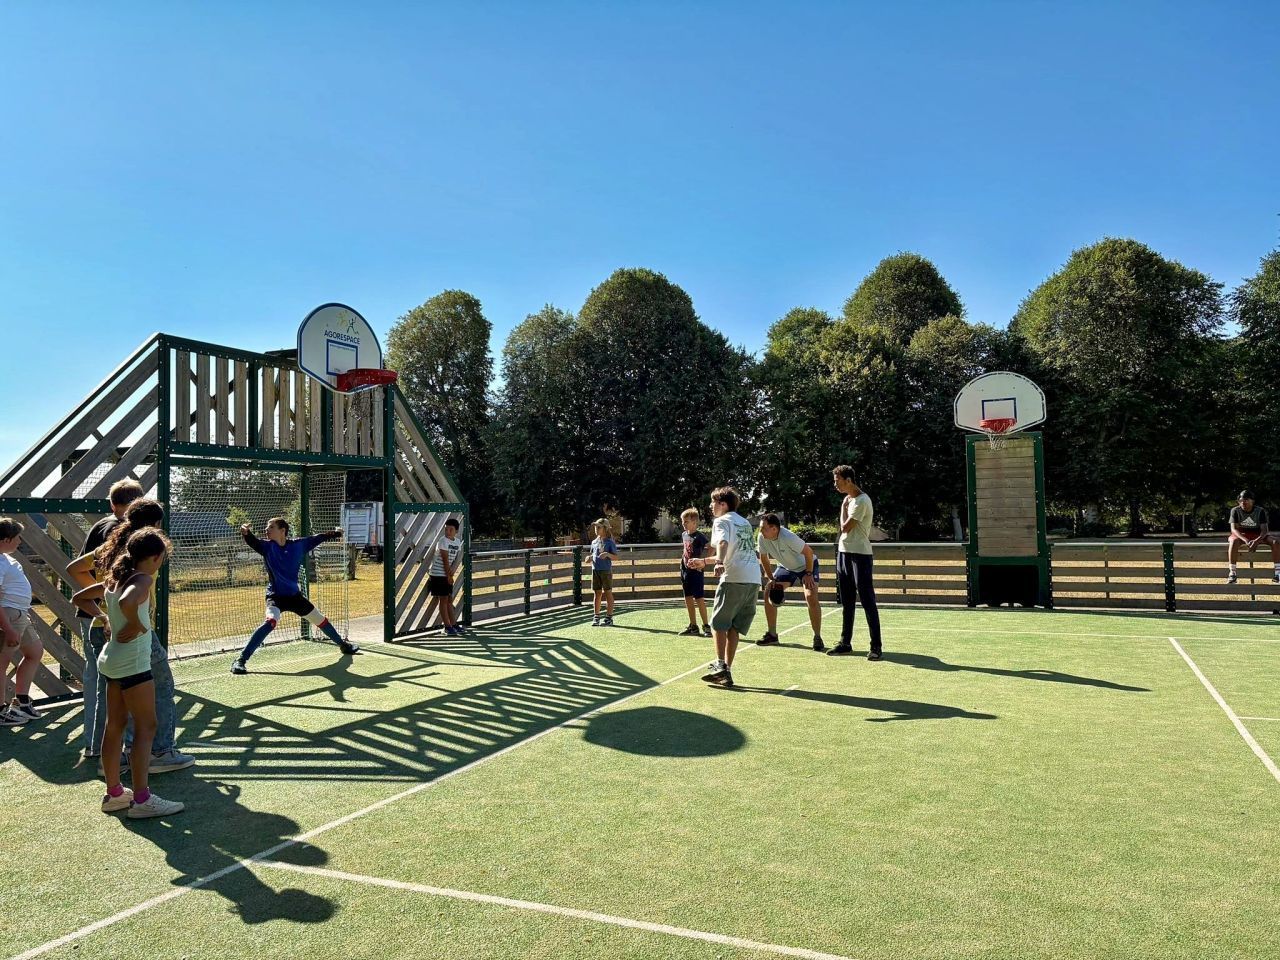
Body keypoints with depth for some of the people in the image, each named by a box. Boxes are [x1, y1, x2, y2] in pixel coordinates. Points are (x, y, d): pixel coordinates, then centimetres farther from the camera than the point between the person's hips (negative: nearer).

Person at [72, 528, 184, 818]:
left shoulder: (115, 578, 10)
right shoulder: (143, 579, -16)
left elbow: (80, 598, 22)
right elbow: (127, 602, -37)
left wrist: (103, 618, 15)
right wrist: (136, 625, -22)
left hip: (112, 659, 9)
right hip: (133, 663, -9)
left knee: (115, 725, 15)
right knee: (145, 728, -3)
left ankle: (114, 793, 24)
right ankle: (141, 800, -2)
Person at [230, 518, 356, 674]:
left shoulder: (298, 545, -6)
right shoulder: (267, 546, -12)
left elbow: (318, 538, 3)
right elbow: (253, 542, -32)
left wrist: (335, 533, -7)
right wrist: (246, 533, -53)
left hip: (295, 595, 4)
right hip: (276, 596, -4)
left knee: (321, 620, 18)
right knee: (270, 622, -33)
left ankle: (343, 644, 43)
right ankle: (240, 660, -29)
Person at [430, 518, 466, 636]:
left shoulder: (458, 541, 5)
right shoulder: (444, 541, -15)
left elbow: (457, 558, 2)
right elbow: (445, 560, -16)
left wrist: (453, 569, -17)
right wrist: (449, 576, -14)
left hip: (447, 575, 7)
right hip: (438, 575, -7)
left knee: (449, 600, 13)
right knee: (444, 600, -4)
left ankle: (454, 625, 20)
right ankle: (448, 628, 0)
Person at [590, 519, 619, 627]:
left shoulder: (610, 542, -5)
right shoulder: (594, 542, 12)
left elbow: (615, 557, -7)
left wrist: (607, 554, -24)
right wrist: (590, 558, -1)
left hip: (606, 570, -5)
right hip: (595, 570, 5)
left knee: (608, 593, 1)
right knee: (597, 593, 8)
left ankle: (609, 618, 5)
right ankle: (596, 617, 14)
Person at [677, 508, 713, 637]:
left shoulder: (699, 536, -13)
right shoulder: (684, 535, 11)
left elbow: (711, 548, -21)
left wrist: (703, 561, -21)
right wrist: (684, 557, 12)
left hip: (696, 571, -8)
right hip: (685, 570, 8)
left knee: (699, 599, -6)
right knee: (688, 598, 11)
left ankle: (706, 626, 2)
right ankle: (693, 626, 19)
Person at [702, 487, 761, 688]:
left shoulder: (722, 521, 2)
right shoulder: (744, 522, 26)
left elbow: (723, 543, -20)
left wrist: (719, 562, -38)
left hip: (734, 578, -7)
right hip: (754, 579, 7)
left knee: (720, 624, 2)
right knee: (733, 627, 10)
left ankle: (721, 666, -6)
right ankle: (726, 670, 9)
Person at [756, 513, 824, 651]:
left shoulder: (788, 537, -38)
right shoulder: (762, 538, -20)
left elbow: (808, 551, -28)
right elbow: (764, 559, -4)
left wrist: (808, 574, -24)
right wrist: (771, 579, -6)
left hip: (806, 565, -6)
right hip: (785, 566, 6)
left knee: (811, 597, -23)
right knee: (768, 592, -5)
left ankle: (817, 638, -9)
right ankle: (772, 635, 7)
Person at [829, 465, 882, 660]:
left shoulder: (861, 501, -14)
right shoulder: (848, 499, 14)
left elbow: (845, 527, -16)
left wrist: (844, 506, -4)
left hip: (859, 554, -9)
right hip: (843, 552, 9)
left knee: (868, 602, -6)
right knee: (847, 603, 12)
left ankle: (876, 647, -3)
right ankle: (845, 643, 19)